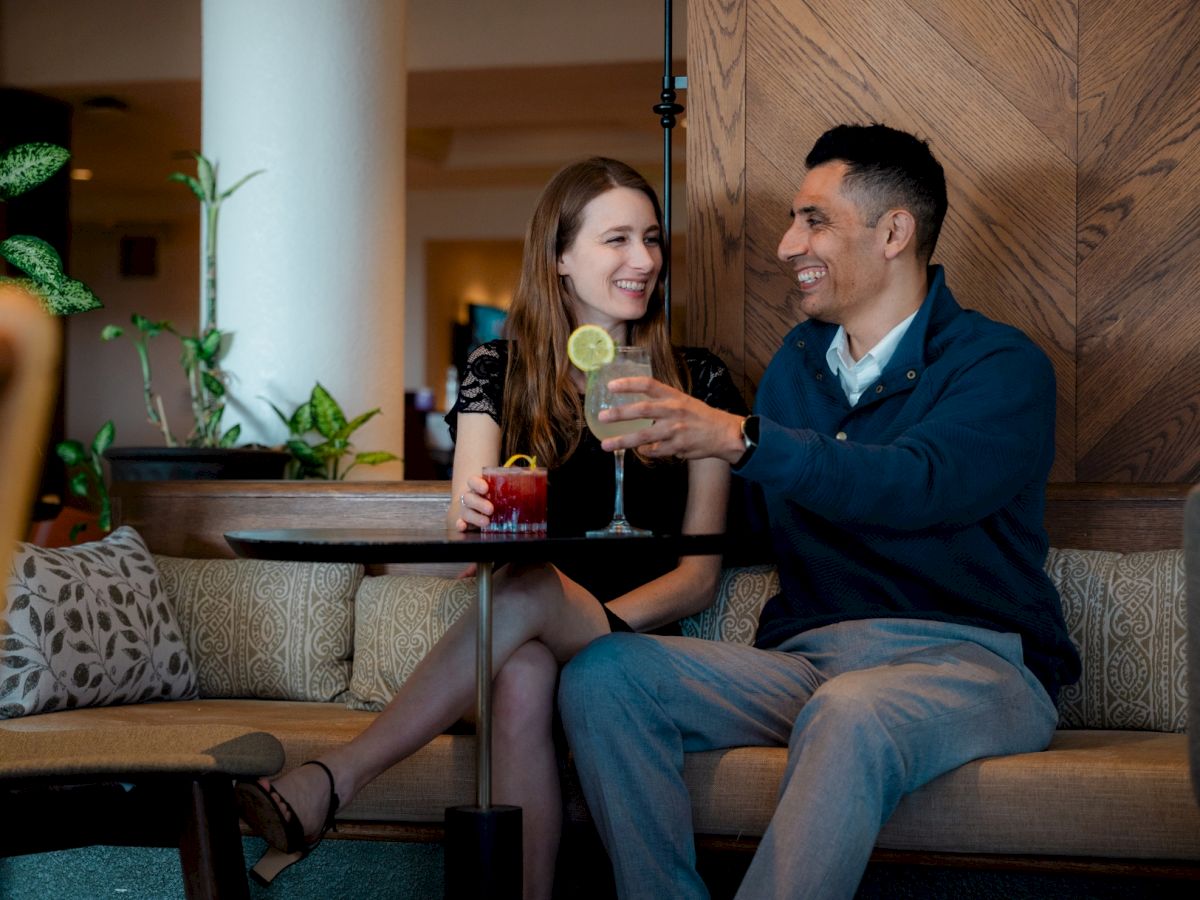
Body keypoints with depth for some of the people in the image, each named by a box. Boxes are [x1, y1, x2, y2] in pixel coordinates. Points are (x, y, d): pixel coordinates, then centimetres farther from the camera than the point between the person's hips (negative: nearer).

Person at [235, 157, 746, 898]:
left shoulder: (698, 382, 7)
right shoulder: (502, 369, 10)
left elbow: (700, 575, 3)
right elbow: (467, 522, -3)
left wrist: (600, 623, -17)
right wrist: (471, 518, -30)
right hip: (529, 637, 1)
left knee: (530, 585, -34)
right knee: (521, 676, -38)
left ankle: (332, 782, -38)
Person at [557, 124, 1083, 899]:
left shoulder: (1001, 366, -2)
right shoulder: (796, 362, 17)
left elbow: (917, 487, -23)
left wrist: (739, 437, -31)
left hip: (968, 660, -5)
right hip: (806, 660, 6)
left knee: (849, 713, -40)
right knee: (603, 674, -17)